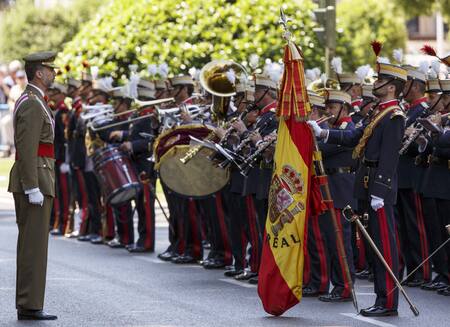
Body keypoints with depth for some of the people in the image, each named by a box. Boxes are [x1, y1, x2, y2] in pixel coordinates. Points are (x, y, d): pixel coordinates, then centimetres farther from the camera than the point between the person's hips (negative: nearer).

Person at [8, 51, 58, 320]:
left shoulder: (30, 101, 19)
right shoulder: (33, 104, -15)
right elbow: (27, 149, -21)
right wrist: (33, 188, -23)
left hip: (31, 179, 11)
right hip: (35, 179, -11)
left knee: (30, 244, 10)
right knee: (35, 244, -9)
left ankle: (28, 305, 12)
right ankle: (30, 306, -8)